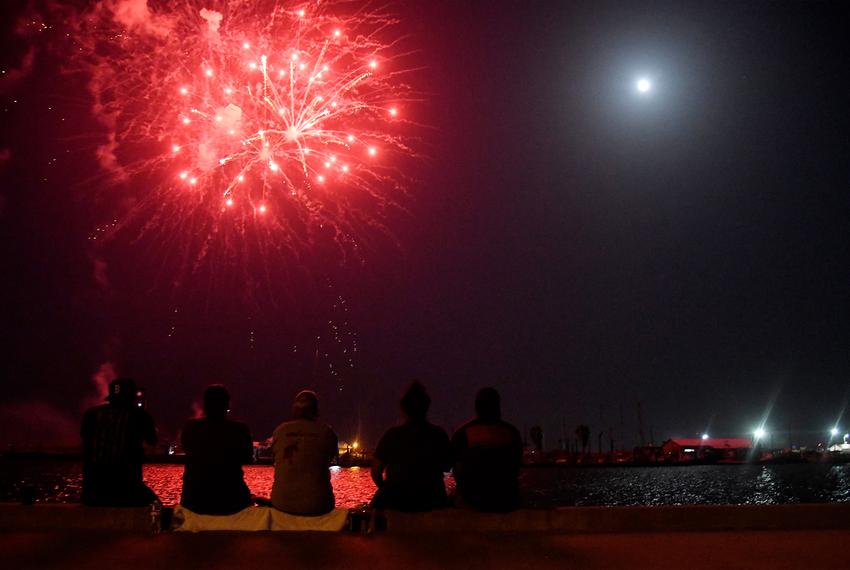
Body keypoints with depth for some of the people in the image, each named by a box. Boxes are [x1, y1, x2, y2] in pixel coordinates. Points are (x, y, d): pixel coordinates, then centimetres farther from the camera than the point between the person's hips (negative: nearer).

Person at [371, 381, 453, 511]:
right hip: (432, 501, 2)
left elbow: (376, 472, -4)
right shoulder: (439, 435, -5)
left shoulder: (392, 435, -9)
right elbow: (447, 467, 8)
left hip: (395, 501, -2)